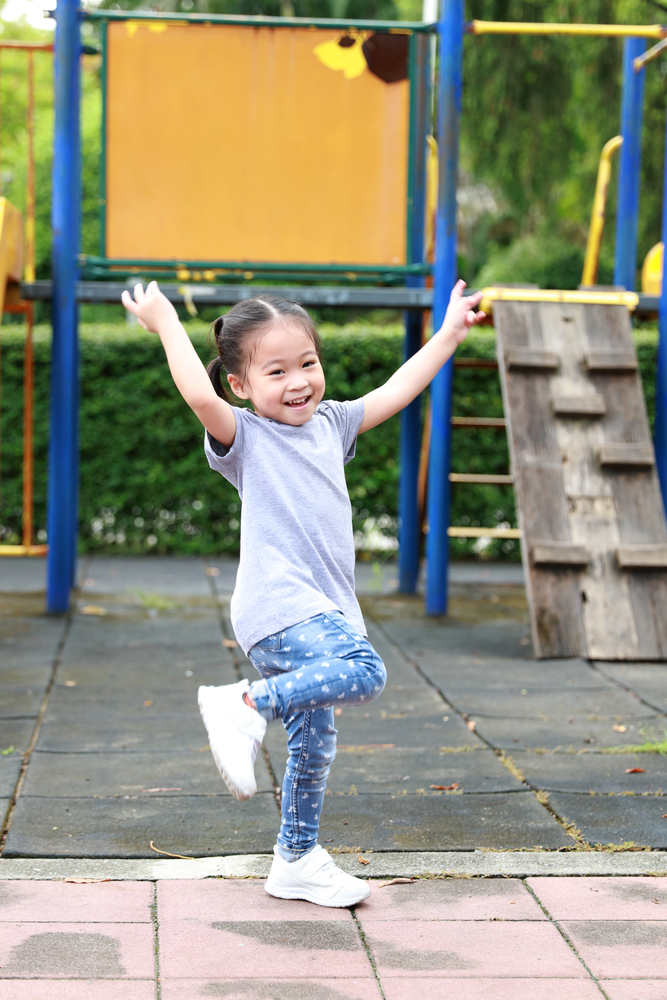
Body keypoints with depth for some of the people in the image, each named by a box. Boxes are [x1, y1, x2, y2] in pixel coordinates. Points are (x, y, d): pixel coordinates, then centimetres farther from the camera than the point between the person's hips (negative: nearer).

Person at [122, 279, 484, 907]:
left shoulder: (330, 424, 18)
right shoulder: (246, 437, -3)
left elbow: (395, 392, 27)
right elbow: (200, 396, -23)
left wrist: (449, 335, 29)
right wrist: (166, 324, -14)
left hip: (323, 610, 8)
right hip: (279, 606, -8)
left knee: (312, 744, 13)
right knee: (363, 673, -31)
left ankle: (298, 860, 25)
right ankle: (247, 705, -20)